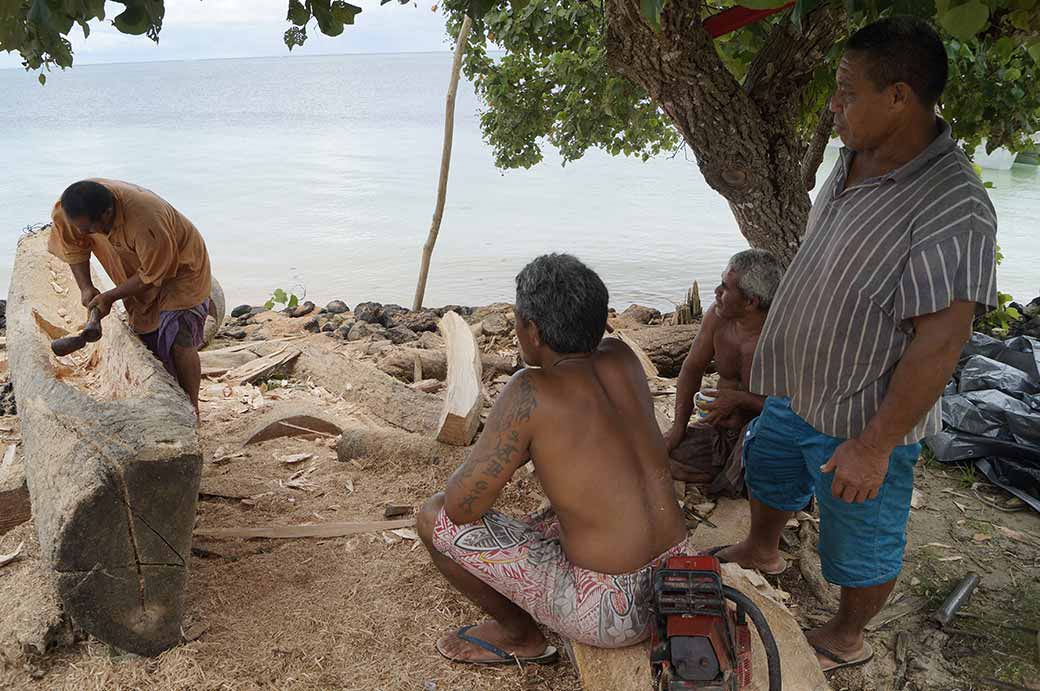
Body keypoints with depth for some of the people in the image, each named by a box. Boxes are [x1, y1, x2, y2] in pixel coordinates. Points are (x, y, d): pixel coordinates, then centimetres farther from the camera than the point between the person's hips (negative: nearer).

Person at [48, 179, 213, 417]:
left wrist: (109, 297, -22)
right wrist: (86, 287, -13)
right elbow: (73, 245, -2)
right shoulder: (73, 207, -21)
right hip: (142, 271, 7)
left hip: (180, 269, -7)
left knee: (177, 341, -12)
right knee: (146, 339, 8)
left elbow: (152, 275, -27)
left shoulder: (146, 222, -41)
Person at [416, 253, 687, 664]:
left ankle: (519, 635, 19)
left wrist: (488, 456, 4)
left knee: (436, 518, 1)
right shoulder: (622, 359, 0)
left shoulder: (531, 391, -21)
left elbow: (462, 506, -15)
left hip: (611, 613, -8)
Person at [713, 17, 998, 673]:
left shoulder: (953, 211, -30)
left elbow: (940, 344, -29)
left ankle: (846, 637, 41)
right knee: (767, 469, 30)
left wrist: (874, 446, -26)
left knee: (861, 543, 14)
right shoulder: (858, 159, -3)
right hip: (798, 389, 9)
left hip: (860, 418, -8)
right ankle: (762, 549, 59)